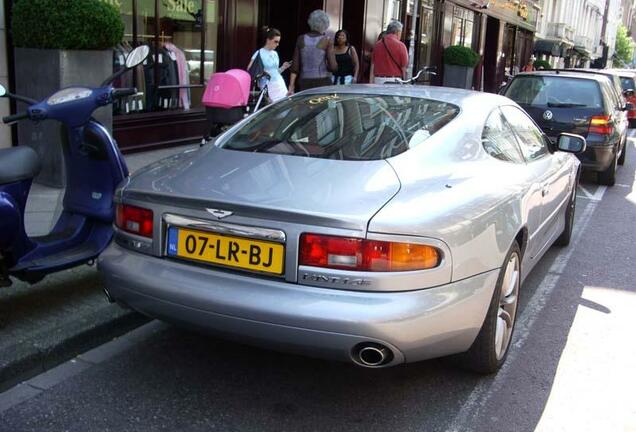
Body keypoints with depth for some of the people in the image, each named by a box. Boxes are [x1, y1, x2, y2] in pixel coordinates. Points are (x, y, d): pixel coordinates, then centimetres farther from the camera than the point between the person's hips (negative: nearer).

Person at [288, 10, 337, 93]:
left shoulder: (301, 39, 4)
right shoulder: (327, 41, -5)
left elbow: (295, 65, 3)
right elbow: (333, 66, -11)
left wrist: (291, 85, 7)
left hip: (305, 83, 3)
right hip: (323, 82, -3)